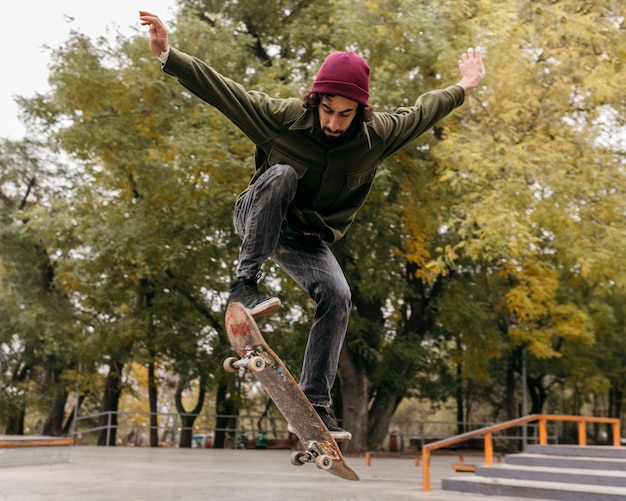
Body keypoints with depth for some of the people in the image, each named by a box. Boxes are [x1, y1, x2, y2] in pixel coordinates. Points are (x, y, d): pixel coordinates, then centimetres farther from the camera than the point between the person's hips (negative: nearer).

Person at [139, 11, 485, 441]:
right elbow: (221, 89, -19)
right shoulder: (282, 116, -20)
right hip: (259, 223, -3)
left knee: (338, 298, -21)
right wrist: (168, 55, -27)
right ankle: (246, 284, -35)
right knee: (281, 175, -34)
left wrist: (463, 88, 17)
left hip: (307, 240, 3)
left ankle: (314, 405, -13)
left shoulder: (378, 135, -11)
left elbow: (420, 113, 7)